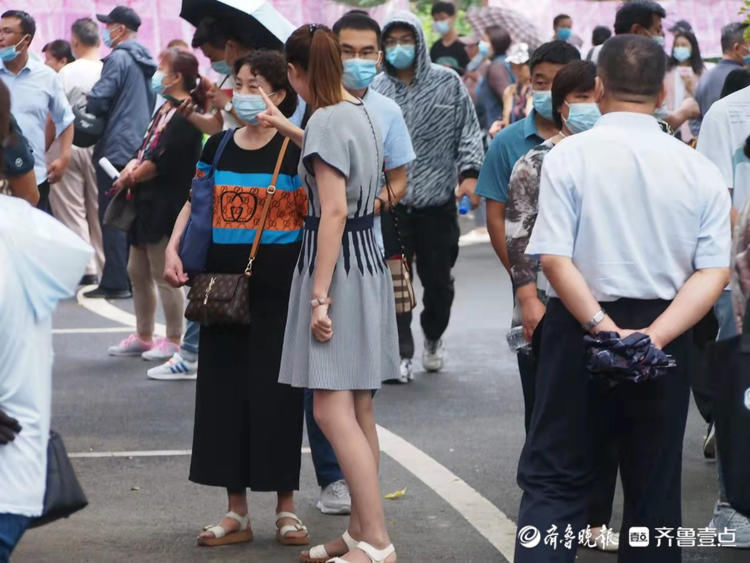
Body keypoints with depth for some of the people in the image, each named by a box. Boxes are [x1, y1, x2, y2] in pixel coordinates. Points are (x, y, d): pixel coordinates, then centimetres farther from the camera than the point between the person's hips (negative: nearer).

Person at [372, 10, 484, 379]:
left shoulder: (447, 83, 2)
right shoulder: (374, 90, 2)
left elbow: (468, 131, 4)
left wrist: (469, 172, -6)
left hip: (438, 201, 1)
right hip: (389, 201, 0)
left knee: (438, 279, 10)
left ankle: (433, 338, 35)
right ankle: (401, 354, 6)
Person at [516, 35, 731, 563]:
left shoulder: (570, 156, -9)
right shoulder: (699, 169, -2)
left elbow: (555, 259, -17)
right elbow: (714, 271, -9)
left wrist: (603, 329, -18)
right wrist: (654, 335, -15)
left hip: (580, 326, -2)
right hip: (665, 334, 2)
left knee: (553, 477, 6)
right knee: (655, 482, 14)